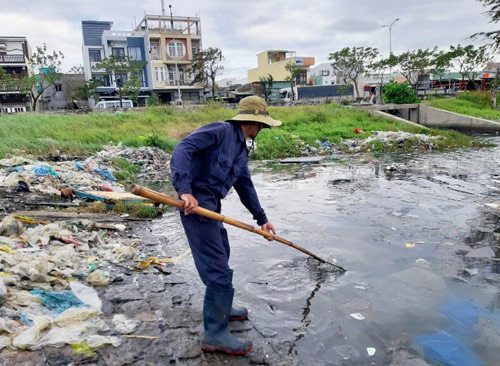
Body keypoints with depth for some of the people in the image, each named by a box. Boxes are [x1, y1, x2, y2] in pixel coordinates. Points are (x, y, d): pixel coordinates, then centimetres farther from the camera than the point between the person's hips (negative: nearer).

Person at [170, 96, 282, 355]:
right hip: (195, 204, -10)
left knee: (220, 257, 24)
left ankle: (221, 308, 44)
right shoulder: (221, 131, -11)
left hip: (210, 206, 10)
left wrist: (261, 218, 30)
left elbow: (245, 186, 26)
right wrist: (185, 189, -33)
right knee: (218, 268, -5)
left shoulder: (241, 149, 17)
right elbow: (183, 148, -22)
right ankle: (215, 334, 9)